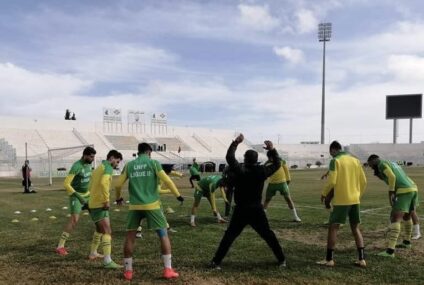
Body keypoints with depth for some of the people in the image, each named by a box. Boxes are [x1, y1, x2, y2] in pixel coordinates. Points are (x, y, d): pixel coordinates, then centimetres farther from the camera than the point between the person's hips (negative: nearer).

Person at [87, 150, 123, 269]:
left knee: (100, 229, 26)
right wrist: (107, 200, -23)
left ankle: (93, 253, 39)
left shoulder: (98, 168, 20)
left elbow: (90, 187, 26)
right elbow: (103, 183, -27)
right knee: (107, 232, -14)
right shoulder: (108, 167, -8)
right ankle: (107, 261, -21)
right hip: (100, 205, -10)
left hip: (93, 204, 10)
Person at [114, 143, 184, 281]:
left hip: (135, 206, 2)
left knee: (130, 237, 12)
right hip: (152, 205, -2)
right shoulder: (153, 163, 1)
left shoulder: (129, 165, 9)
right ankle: (168, 270, 4)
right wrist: (178, 195, 5)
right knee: (163, 235, 6)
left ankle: (128, 271, 14)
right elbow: (167, 180, -5)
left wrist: (118, 197, 29)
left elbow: (118, 184, 10)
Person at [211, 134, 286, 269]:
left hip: (241, 210, -2)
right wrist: (272, 150, 14)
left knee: (229, 235, 4)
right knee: (268, 235, 14)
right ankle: (282, 260, 18)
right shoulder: (262, 171, -5)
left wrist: (235, 143, 5)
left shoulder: (240, 171, -11)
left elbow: (229, 157, -2)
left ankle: (216, 262, 1)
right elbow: (277, 164, 11)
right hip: (256, 210, 2)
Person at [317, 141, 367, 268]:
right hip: (355, 200, 5)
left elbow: (332, 181, -14)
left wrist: (324, 194, 1)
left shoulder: (335, 161, -6)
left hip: (341, 200, -5)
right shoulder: (355, 160, 10)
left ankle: (329, 259, 3)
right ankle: (361, 259, 11)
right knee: (356, 229, 14)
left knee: (333, 228, 3)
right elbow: (363, 181, 10)